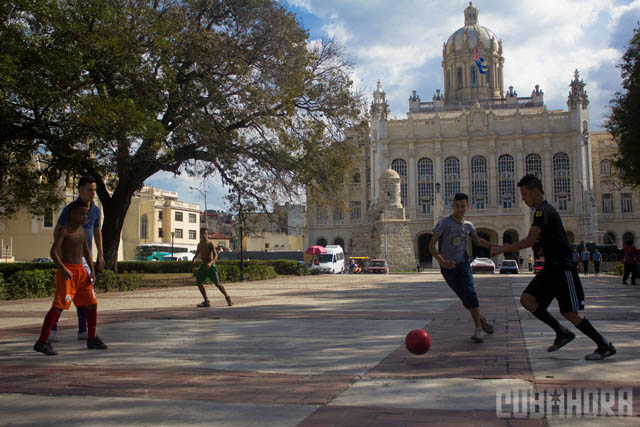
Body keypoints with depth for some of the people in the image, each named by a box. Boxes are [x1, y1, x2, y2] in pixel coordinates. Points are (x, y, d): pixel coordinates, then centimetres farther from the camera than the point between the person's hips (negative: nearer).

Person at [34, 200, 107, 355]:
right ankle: (42, 342, -10)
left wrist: (92, 270, 11)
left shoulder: (83, 231, 14)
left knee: (92, 303, 7)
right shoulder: (64, 230, -8)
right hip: (67, 271, -7)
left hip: (81, 272, 7)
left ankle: (92, 339, 19)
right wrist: (63, 269, -29)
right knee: (59, 306, -13)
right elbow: (54, 251, -17)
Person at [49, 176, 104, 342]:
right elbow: (57, 231, -2)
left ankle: (83, 331, 10)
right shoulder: (69, 209, -7)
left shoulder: (96, 210, 9)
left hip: (86, 256, 5)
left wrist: (100, 255, 16)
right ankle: (52, 329, -2)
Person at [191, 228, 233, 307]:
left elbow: (215, 255, -20)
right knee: (199, 282, -5)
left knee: (217, 283, -8)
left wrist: (210, 263, -37)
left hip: (211, 266, -6)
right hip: (203, 266, 6)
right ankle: (206, 301, 4)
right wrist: (194, 260, 4)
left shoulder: (210, 244, -8)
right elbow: (197, 254, 25)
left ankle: (227, 298, 11)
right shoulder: (199, 245, 11)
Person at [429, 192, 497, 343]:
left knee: (470, 293, -18)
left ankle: (478, 329, -14)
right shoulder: (444, 223, -11)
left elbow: (478, 241, 22)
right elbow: (431, 246, -15)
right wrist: (442, 261, -29)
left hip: (463, 264, 2)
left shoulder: (467, 225, 3)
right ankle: (481, 319, 26)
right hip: (447, 268, -2)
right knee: (465, 299, 1)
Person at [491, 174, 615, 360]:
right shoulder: (544, 210, 16)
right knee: (527, 298, -2)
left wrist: (500, 249, -16)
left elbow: (528, 241, -24)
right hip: (551, 268, 10)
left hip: (562, 268, -10)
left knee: (570, 312, -5)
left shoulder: (543, 211, -16)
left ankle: (605, 346, 11)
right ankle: (562, 333, 5)